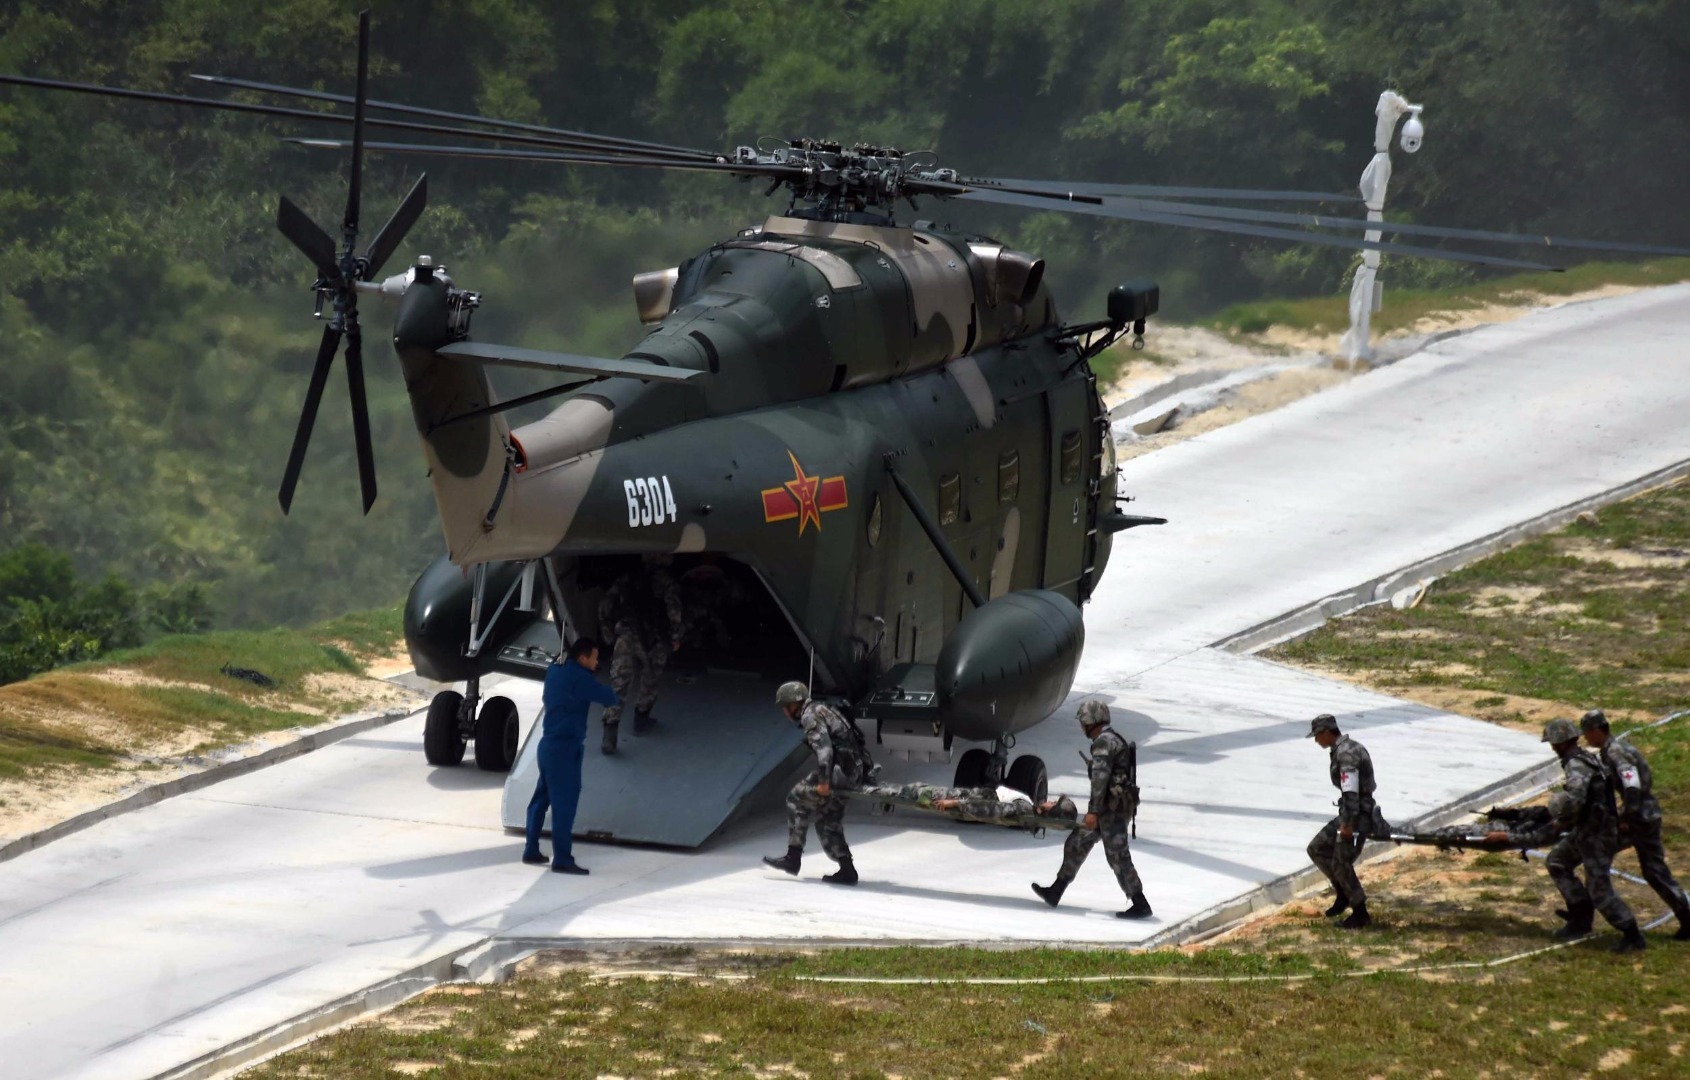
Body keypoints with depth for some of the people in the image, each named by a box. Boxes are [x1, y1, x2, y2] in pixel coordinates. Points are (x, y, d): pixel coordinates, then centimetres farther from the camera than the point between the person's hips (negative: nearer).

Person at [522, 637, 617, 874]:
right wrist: (606, 693, 10)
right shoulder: (578, 678, -14)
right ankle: (562, 859, -9)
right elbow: (610, 698, -14)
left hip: (549, 745, 9)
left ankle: (531, 851, 20)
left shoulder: (555, 673, 11)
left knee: (541, 799, 15)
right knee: (564, 803, -8)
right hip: (566, 748, -9)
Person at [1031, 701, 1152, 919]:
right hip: (1116, 805, 11)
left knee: (1118, 856, -10)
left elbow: (1100, 777, -22)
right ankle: (1055, 892, 23)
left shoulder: (1104, 743, -14)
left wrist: (1093, 811, -25)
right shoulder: (1114, 740, 18)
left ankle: (1141, 906, -9)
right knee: (1076, 844, 16)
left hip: (1112, 807, -11)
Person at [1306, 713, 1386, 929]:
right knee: (1316, 849, 12)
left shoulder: (1346, 753, -19)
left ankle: (1360, 914, 5)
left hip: (1357, 814, -10)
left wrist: (1347, 823, -24)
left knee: (1341, 863, -5)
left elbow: (1350, 791, -25)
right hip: (1352, 813, 10)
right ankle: (1343, 894, 21)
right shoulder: (1349, 748, 14)